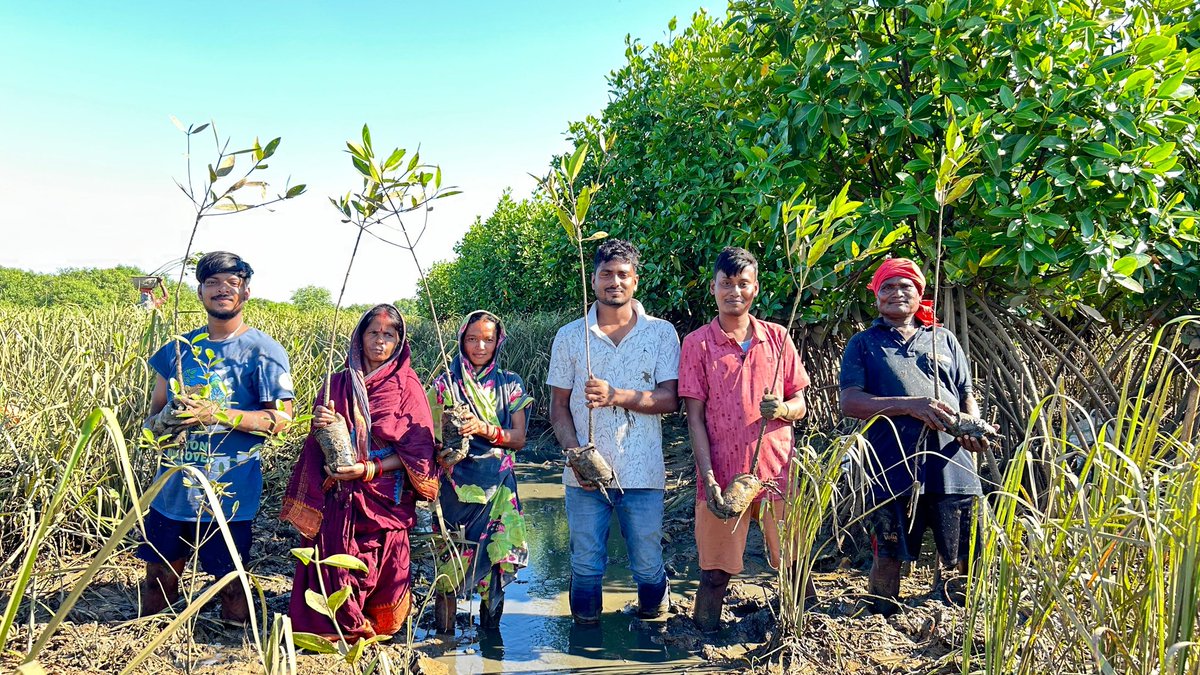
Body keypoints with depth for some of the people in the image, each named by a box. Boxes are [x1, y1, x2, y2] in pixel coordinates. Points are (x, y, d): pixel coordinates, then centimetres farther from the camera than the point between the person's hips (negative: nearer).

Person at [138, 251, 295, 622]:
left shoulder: (263, 351, -6)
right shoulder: (180, 349, 9)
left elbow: (281, 418, -11)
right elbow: (153, 416, 15)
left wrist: (217, 414, -21)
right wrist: (166, 419, -9)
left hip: (228, 491, -5)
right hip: (173, 488, 5)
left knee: (230, 580, 4)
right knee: (158, 577, 15)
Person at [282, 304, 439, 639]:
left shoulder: (407, 387, 1)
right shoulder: (339, 383, 9)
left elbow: (417, 451, -5)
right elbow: (320, 445, 11)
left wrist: (368, 469, -16)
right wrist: (321, 426, -12)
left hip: (385, 501, -2)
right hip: (338, 500, 2)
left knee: (381, 571, -1)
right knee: (334, 570, -2)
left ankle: (378, 631, 22)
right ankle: (336, 632, 20)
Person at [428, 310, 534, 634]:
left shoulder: (510, 383, 7)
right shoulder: (446, 383, 3)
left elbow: (519, 438, -1)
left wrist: (484, 429, -17)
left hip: (498, 485, 1)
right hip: (457, 484, -1)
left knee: (496, 557, 2)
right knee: (450, 557, -1)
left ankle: (490, 629, 20)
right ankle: (444, 630, 16)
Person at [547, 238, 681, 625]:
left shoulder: (661, 333, 2)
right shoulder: (569, 337, 5)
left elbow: (670, 399, -6)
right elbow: (559, 407, 5)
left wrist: (617, 396, -21)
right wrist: (577, 453, -11)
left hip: (643, 473, 0)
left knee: (648, 567, 9)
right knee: (586, 567, 8)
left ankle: (653, 633, 37)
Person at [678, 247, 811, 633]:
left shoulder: (777, 337, 8)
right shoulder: (698, 343, 1)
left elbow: (800, 404, 10)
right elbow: (695, 416, -3)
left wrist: (782, 409, -14)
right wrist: (708, 479, -11)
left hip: (778, 471, 2)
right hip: (723, 475, -2)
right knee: (715, 572, 4)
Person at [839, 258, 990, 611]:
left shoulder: (944, 339, 19)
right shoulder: (863, 344, 9)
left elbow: (967, 395, 18)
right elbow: (850, 402, -4)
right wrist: (909, 405, -16)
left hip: (952, 466, 3)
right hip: (894, 469, -3)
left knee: (958, 558, 7)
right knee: (888, 555, 3)